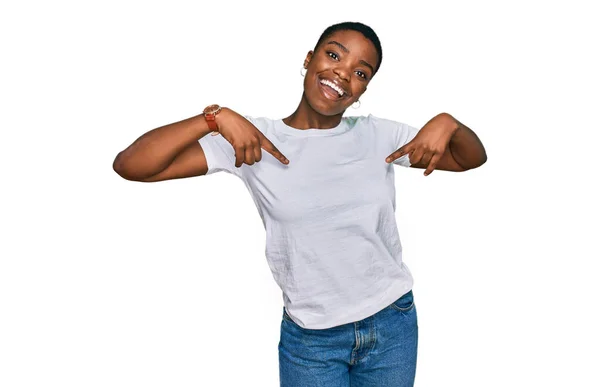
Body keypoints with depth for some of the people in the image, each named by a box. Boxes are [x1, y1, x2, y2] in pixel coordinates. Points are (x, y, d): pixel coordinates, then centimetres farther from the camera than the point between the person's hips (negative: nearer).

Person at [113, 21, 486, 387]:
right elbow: (129, 165, -16)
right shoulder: (253, 137, -11)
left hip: (394, 325, 3)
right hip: (311, 339, -2)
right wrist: (216, 116, -27)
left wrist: (448, 122, -13)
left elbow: (473, 158, 8)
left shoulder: (380, 134, -3)